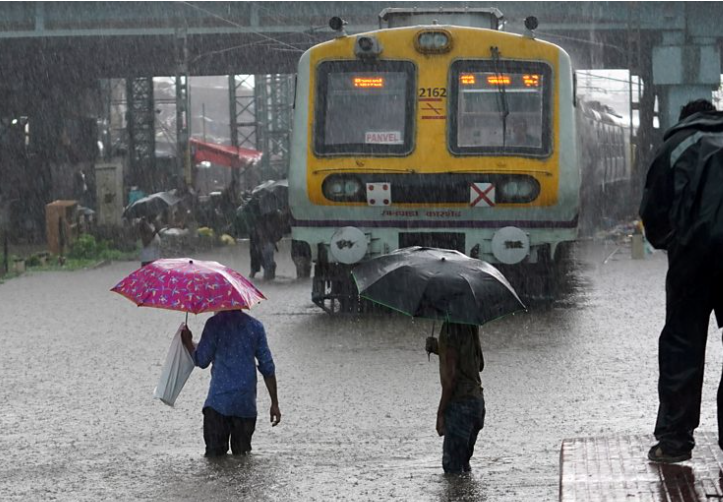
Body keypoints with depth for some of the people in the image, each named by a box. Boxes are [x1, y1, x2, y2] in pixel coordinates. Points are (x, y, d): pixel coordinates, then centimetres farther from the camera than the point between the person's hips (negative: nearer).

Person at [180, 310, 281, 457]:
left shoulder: (215, 324, -4)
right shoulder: (255, 326, 7)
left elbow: (201, 360, -3)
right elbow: (268, 367, 7)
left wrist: (188, 342, 16)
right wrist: (274, 403, 11)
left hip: (219, 401, -3)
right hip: (247, 404, 3)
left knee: (215, 455, -2)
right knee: (242, 455, 9)